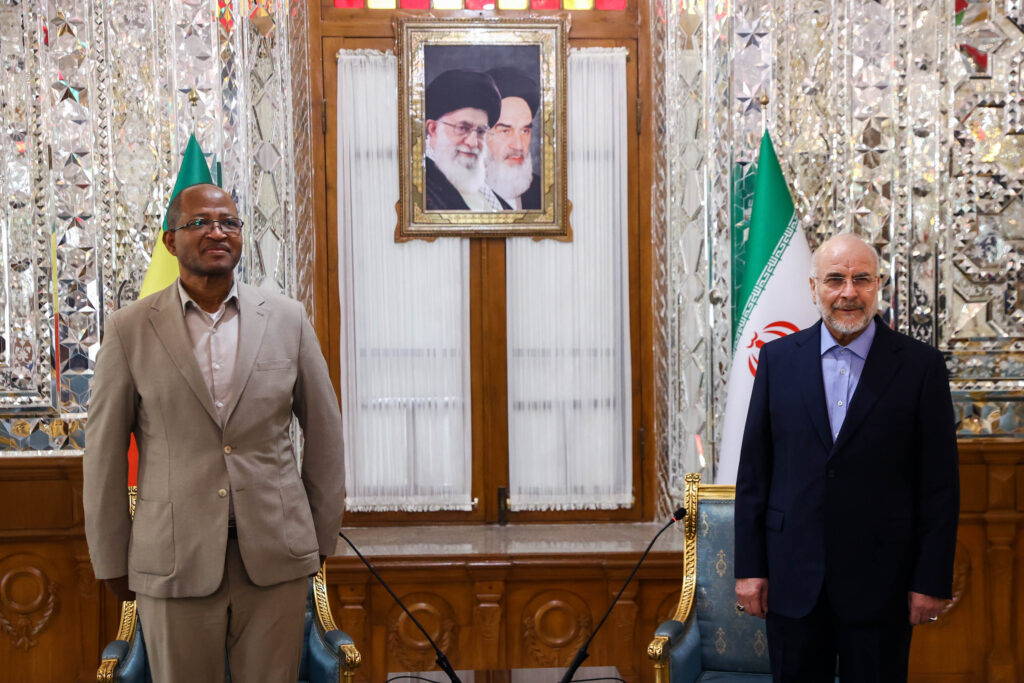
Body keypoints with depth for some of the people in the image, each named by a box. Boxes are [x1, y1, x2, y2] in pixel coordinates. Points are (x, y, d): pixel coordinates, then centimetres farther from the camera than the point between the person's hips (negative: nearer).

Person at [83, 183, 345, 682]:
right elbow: (104, 452, 3)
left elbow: (324, 431, 9)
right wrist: (111, 561, 4)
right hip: (174, 562, -1)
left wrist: (322, 536, 10)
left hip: (276, 557, 1)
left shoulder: (287, 318, 4)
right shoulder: (129, 330, 0)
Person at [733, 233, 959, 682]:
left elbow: (940, 482, -2)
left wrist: (931, 580, -5)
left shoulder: (920, 365, -2)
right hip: (792, 576, 2)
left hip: (879, 580, -1)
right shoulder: (778, 358, 4)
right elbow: (754, 470, 4)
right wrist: (749, 568, 1)